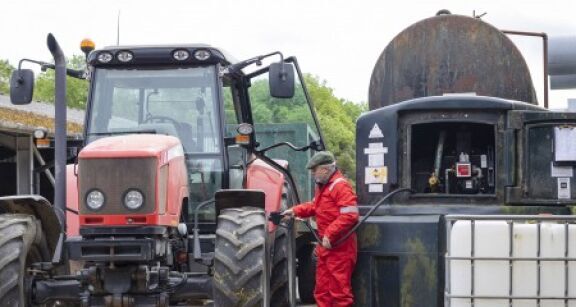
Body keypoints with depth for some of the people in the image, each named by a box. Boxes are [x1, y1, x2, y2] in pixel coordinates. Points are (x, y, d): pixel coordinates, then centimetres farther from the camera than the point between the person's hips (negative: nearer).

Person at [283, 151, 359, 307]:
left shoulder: (341, 186, -18)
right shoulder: (322, 186, 16)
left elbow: (349, 215, -26)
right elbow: (314, 206, 29)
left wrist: (330, 235, -25)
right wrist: (295, 211, 13)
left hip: (339, 246, -10)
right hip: (325, 245, 10)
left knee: (339, 288, -6)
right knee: (323, 288, 16)